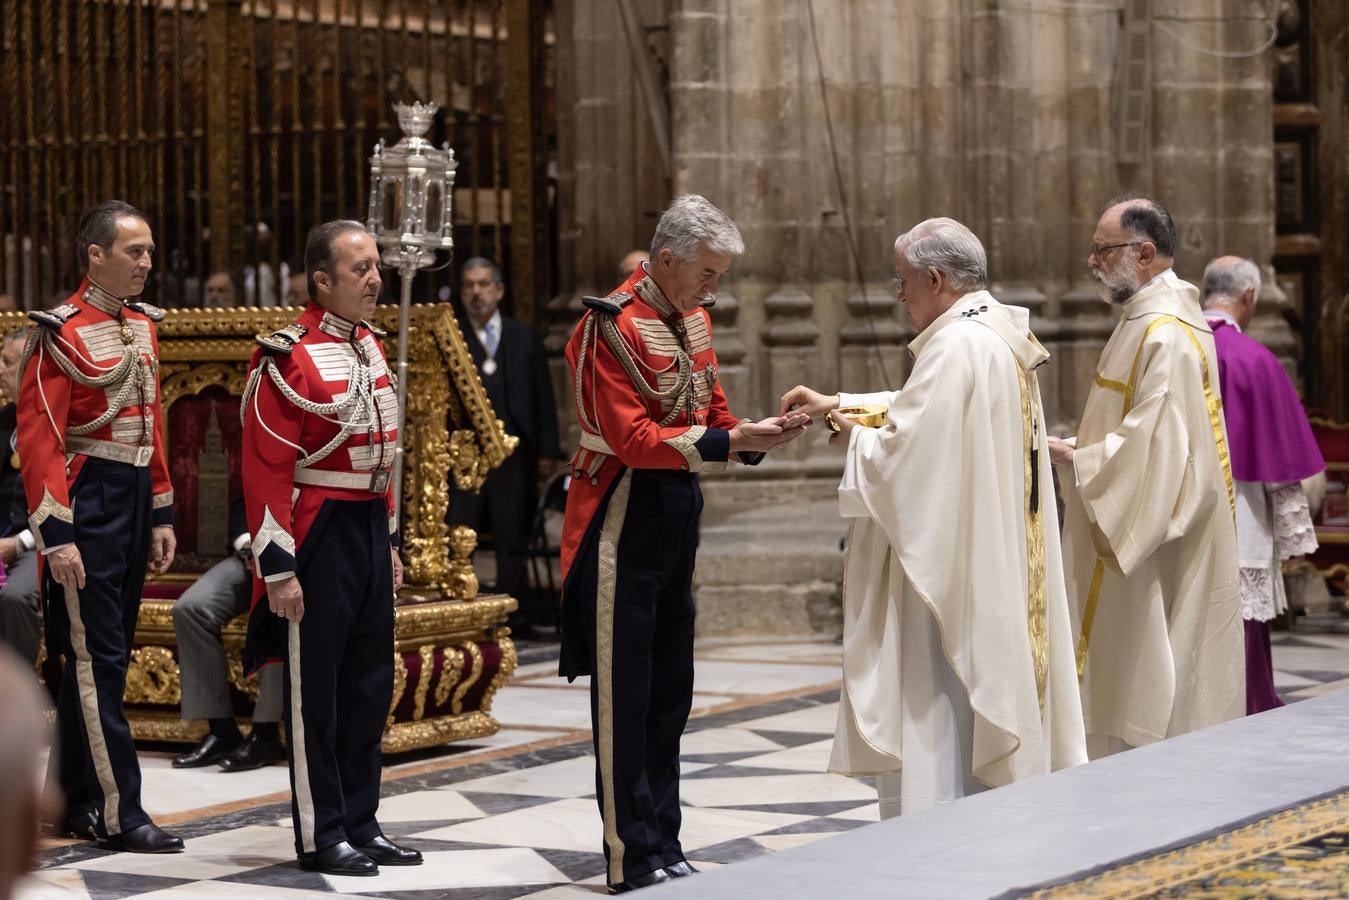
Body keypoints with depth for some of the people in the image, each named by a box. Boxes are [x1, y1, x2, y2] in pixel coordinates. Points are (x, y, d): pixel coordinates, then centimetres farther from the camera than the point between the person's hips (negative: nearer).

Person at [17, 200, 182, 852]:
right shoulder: (62, 333, -12)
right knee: (97, 660, -6)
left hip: (134, 503, 8)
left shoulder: (143, 326, 12)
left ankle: (73, 800, 21)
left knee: (104, 657, 13)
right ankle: (120, 814, -4)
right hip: (88, 505, -8)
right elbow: (39, 441, -16)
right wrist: (57, 537, -20)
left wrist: (161, 516, 14)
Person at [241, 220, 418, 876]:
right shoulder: (289, 358, -15)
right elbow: (266, 471, -17)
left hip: (369, 531, 8)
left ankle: (361, 823, 22)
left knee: (369, 686, 12)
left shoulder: (369, 345, 11)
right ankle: (321, 837, 9)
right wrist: (279, 569, -19)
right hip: (319, 538, -8)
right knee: (316, 692, 1)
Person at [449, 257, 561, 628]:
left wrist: (547, 451, 5)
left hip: (513, 453, 2)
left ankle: (513, 617, 9)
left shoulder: (524, 337, 12)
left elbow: (543, 396, 10)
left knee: (512, 541, 4)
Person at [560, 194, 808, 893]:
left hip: (679, 513, 8)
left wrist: (757, 437, -7)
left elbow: (711, 415, 14)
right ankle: (633, 859, 2)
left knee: (669, 694, 12)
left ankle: (663, 845, 19)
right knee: (624, 695, -2)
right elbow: (634, 438, -21)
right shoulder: (613, 326, -15)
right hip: (626, 516, -8)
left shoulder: (691, 318, 10)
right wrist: (733, 441, -26)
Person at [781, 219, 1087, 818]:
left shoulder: (957, 346, -18)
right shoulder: (1004, 338, 12)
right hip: (1004, 578, 10)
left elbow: (899, 456, -19)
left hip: (948, 583, -10)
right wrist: (839, 403, 21)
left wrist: (856, 438, 0)